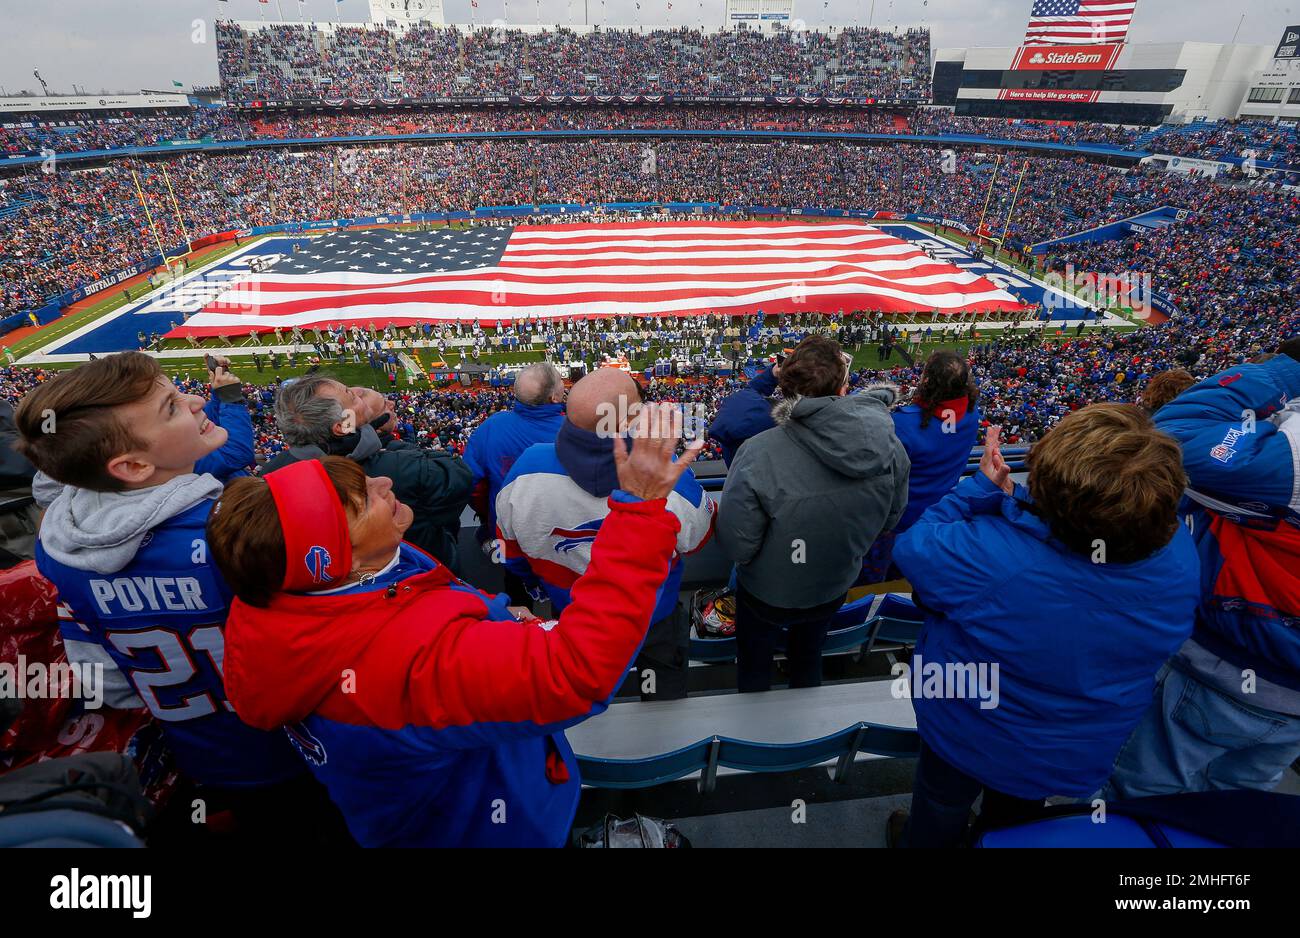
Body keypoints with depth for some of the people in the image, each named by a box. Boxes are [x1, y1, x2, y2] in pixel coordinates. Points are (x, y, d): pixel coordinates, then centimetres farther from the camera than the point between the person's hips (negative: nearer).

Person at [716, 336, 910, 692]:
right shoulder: (890, 447, -24)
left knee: (754, 667, 28)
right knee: (808, 661, 34)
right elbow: (889, 521, -7)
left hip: (767, 595, -4)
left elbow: (735, 546, -27)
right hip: (834, 589, 4)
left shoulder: (757, 455, -38)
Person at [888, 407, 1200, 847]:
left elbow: (912, 547, -24)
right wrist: (1009, 496, -8)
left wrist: (982, 489, -20)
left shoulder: (985, 556, -45)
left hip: (970, 739, -4)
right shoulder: (1180, 555, -26)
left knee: (938, 819, 31)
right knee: (1015, 819, 39)